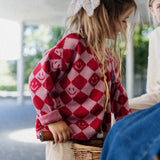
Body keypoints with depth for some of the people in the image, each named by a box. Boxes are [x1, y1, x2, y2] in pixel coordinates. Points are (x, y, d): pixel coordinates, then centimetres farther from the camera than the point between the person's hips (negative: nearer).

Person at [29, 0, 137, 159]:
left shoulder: (110, 58, 11)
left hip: (95, 137, 8)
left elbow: (118, 94, 21)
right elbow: (38, 78, -19)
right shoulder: (73, 44, -14)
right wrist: (52, 119, -20)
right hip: (64, 136, -7)